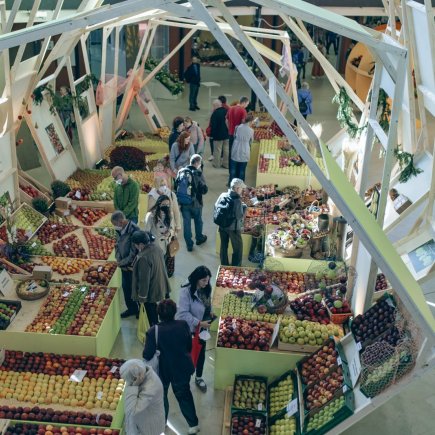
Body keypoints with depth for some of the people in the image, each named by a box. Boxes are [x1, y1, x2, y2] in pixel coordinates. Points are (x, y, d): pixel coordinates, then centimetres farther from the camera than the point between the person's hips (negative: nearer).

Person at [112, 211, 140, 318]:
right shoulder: (119, 230, -1)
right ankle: (132, 308, 35)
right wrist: (119, 260, -5)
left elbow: (134, 252, -24)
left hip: (133, 265, -7)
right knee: (125, 287, 17)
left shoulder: (134, 230, -26)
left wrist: (122, 262, -15)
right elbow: (117, 245, 10)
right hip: (123, 265, 7)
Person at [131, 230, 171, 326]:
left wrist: (142, 296, -14)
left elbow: (144, 279, -26)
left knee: (151, 312, 11)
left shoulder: (143, 257, -33)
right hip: (161, 286, 9)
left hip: (151, 291, -9)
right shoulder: (156, 247, -6)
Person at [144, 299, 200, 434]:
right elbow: (189, 346, -4)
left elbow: (147, 355, -23)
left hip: (163, 370, -2)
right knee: (184, 395, 24)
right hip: (183, 368, 2)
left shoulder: (153, 332, -27)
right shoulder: (183, 325, -18)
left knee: (161, 395, 25)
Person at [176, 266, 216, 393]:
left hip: (201, 328, 6)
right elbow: (183, 313, -28)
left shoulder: (206, 289, -6)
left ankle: (199, 377, 39)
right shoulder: (186, 291, -28)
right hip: (187, 328, -6)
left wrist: (210, 312, -6)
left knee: (201, 353, 18)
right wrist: (199, 323, -30)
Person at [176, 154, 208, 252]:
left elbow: (176, 185, 4)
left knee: (186, 222, 13)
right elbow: (204, 190, -14)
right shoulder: (198, 174, -17)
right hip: (195, 203, -3)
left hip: (183, 202, 3)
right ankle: (199, 238, 42)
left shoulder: (181, 172, -5)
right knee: (198, 221, 22)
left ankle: (189, 244, 20)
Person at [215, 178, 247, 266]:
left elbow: (216, 207, 5)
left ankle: (224, 265, 35)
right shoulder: (237, 200, -24)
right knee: (238, 247, 14)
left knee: (224, 246, 21)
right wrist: (244, 207, -8)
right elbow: (239, 216, -22)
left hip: (222, 226, 6)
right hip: (233, 228, -6)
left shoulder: (223, 195, -7)